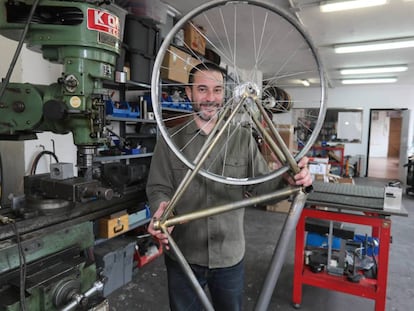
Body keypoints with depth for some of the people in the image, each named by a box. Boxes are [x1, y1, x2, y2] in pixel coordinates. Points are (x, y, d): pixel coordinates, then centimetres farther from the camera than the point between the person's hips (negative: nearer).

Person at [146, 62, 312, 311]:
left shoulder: (243, 138, -1)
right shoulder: (170, 140, -5)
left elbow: (260, 185, -2)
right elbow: (158, 188, -6)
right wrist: (162, 207, -28)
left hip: (230, 256, 2)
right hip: (183, 257, -1)